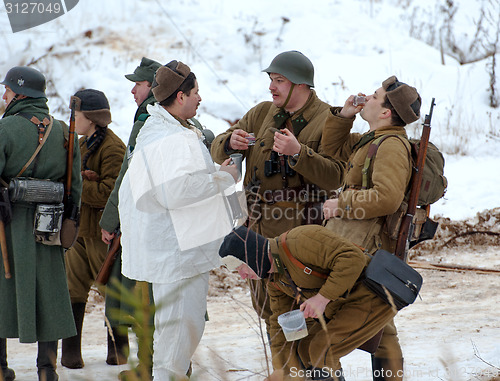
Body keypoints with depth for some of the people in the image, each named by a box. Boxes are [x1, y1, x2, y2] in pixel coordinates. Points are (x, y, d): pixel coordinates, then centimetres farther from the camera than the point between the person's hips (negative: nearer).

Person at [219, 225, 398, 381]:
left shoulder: (301, 240, -21)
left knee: (321, 352, -17)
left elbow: (352, 257, -29)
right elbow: (282, 327, 13)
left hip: (370, 297, -10)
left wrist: (323, 297, -30)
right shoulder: (276, 279, 9)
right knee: (304, 352, 10)